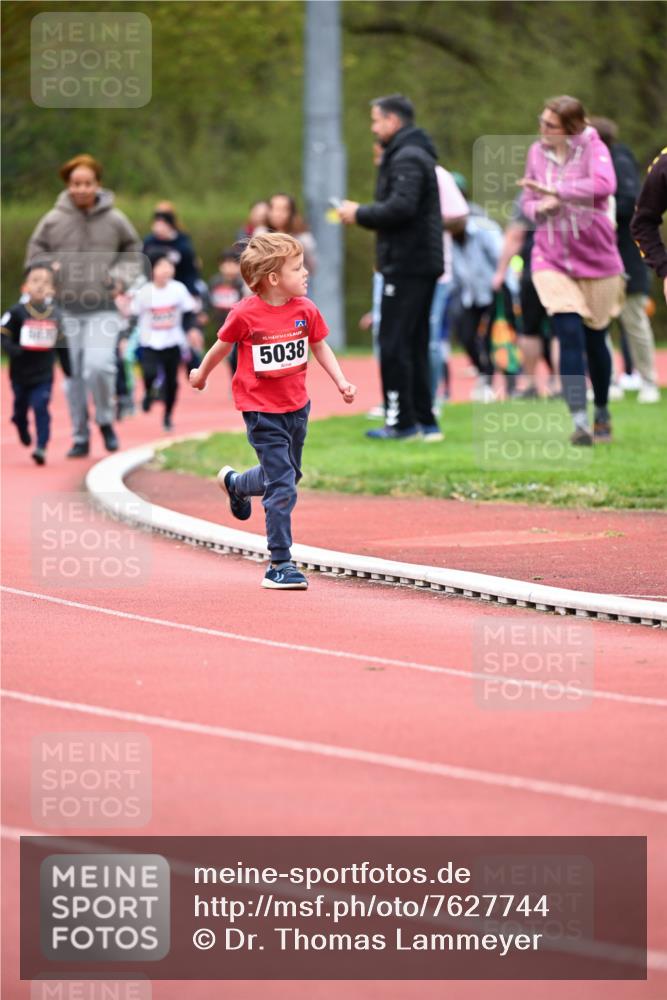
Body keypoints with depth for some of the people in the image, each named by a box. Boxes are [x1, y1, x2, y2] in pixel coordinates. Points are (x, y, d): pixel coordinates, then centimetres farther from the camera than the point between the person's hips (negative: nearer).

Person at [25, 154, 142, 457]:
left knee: (99, 366, -18)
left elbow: (133, 251, 13)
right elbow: (35, 253, 11)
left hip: (103, 309, -2)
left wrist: (120, 275, -3)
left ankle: (105, 421, 9)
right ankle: (80, 437, 18)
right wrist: (49, 268, -9)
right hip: (66, 309, 2)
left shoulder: (114, 220, 0)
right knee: (73, 376, 6)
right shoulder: (53, 220, 0)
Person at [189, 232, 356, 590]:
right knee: (282, 486, -11)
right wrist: (202, 374, 17)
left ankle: (235, 483, 53)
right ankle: (280, 565, -3)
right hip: (261, 409, -6)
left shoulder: (305, 309, -4)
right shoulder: (245, 314, -17)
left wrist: (341, 381, -2)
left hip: (297, 406, 6)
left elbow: (320, 347, 11)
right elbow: (223, 346, 1)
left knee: (288, 475, 21)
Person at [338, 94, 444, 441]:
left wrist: (360, 214, -13)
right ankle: (424, 422, 13)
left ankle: (401, 421, -6)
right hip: (423, 261, 10)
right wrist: (363, 214, 12)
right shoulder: (414, 154, 19)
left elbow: (401, 207, -25)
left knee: (393, 344, -7)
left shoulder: (407, 159, -13)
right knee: (414, 344, 12)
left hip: (406, 265, -10)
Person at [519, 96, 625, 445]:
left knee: (595, 341, 10)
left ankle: (602, 413, 32)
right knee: (570, 335, -14)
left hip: (596, 258, -2)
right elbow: (528, 201, 12)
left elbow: (604, 186, -30)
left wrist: (554, 190, -30)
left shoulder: (593, 148, -11)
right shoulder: (537, 152, 3)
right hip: (552, 260, 2)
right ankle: (579, 421, -17)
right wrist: (538, 208, -11)